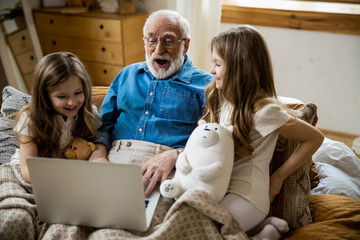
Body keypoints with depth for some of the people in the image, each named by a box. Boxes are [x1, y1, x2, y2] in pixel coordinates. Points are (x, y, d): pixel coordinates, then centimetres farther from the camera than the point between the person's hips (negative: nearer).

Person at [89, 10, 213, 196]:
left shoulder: (205, 84, 7)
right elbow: (104, 122, 19)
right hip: (115, 160, 4)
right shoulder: (128, 74, 22)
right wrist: (98, 154, -2)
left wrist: (174, 156, -20)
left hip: (169, 171, -3)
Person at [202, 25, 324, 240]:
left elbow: (315, 138, -8)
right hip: (220, 188, 9)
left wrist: (279, 177, -3)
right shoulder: (223, 99, 7)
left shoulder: (264, 110, -16)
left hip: (247, 197, -8)